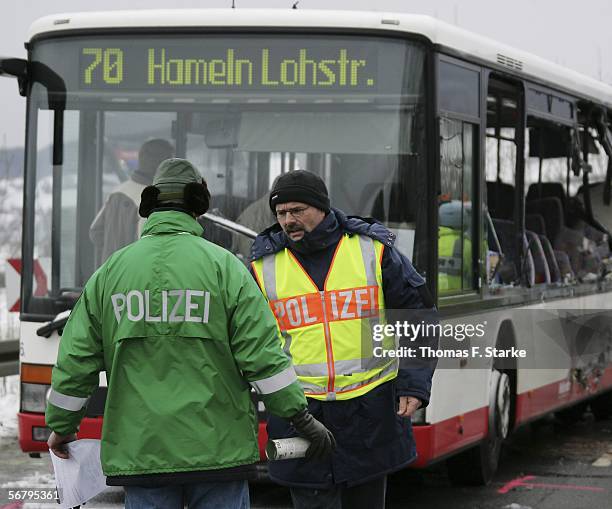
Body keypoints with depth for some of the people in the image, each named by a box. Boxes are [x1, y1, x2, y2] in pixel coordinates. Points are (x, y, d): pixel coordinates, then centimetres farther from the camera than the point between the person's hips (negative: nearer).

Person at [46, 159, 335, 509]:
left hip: (140, 450, 2)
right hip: (217, 448, -2)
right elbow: (263, 356, -7)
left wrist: (61, 427, 23)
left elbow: (76, 361, 10)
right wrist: (302, 418, 1)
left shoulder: (110, 271, 7)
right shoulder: (224, 266, -2)